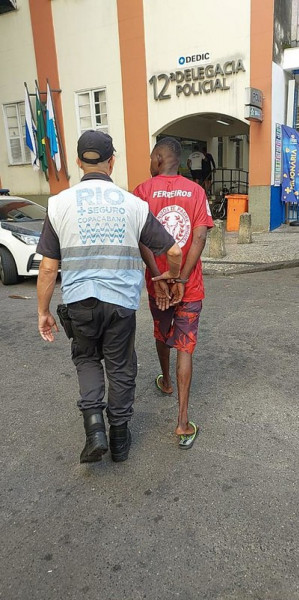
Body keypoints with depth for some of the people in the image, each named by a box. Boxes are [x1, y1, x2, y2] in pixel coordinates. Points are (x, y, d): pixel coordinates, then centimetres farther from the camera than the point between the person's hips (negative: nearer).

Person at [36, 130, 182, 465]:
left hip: (79, 301, 0)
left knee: (86, 358, 24)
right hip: (121, 301, 0)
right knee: (120, 367, 17)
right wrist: (171, 276, 21)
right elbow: (173, 252, 1)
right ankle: (119, 439, 31)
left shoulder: (60, 203, -3)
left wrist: (43, 312, 9)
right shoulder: (133, 204, -2)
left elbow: (48, 268, -2)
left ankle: (94, 424, 9)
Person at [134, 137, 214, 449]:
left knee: (162, 334, 25)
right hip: (191, 286, 0)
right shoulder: (196, 191, 0)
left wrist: (159, 278, -14)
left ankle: (166, 382, 50)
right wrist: (181, 280, -12)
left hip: (157, 282, 0)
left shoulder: (143, 191, -5)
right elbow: (199, 238, -11)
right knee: (184, 348, 4)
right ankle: (183, 423, 2)